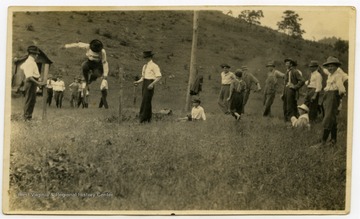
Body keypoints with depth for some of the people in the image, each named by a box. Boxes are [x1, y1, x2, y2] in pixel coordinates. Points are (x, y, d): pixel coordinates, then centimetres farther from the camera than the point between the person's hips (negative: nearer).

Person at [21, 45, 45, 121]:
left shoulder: (28, 61, 15)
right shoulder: (30, 62, -18)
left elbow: (21, 67, 35)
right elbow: (29, 76, -24)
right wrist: (38, 83, -28)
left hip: (33, 83, 11)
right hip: (31, 83, -11)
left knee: (32, 100, 15)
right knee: (29, 100, -6)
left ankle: (29, 116, 22)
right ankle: (27, 117, -1)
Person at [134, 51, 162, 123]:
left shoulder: (154, 66, -8)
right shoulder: (144, 66, 17)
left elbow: (159, 77, -13)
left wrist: (152, 84, -24)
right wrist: (138, 82, 3)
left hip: (149, 85, -8)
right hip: (144, 83, 8)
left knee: (145, 100, -12)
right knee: (147, 101, 9)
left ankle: (143, 118, -12)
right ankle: (148, 118, 13)